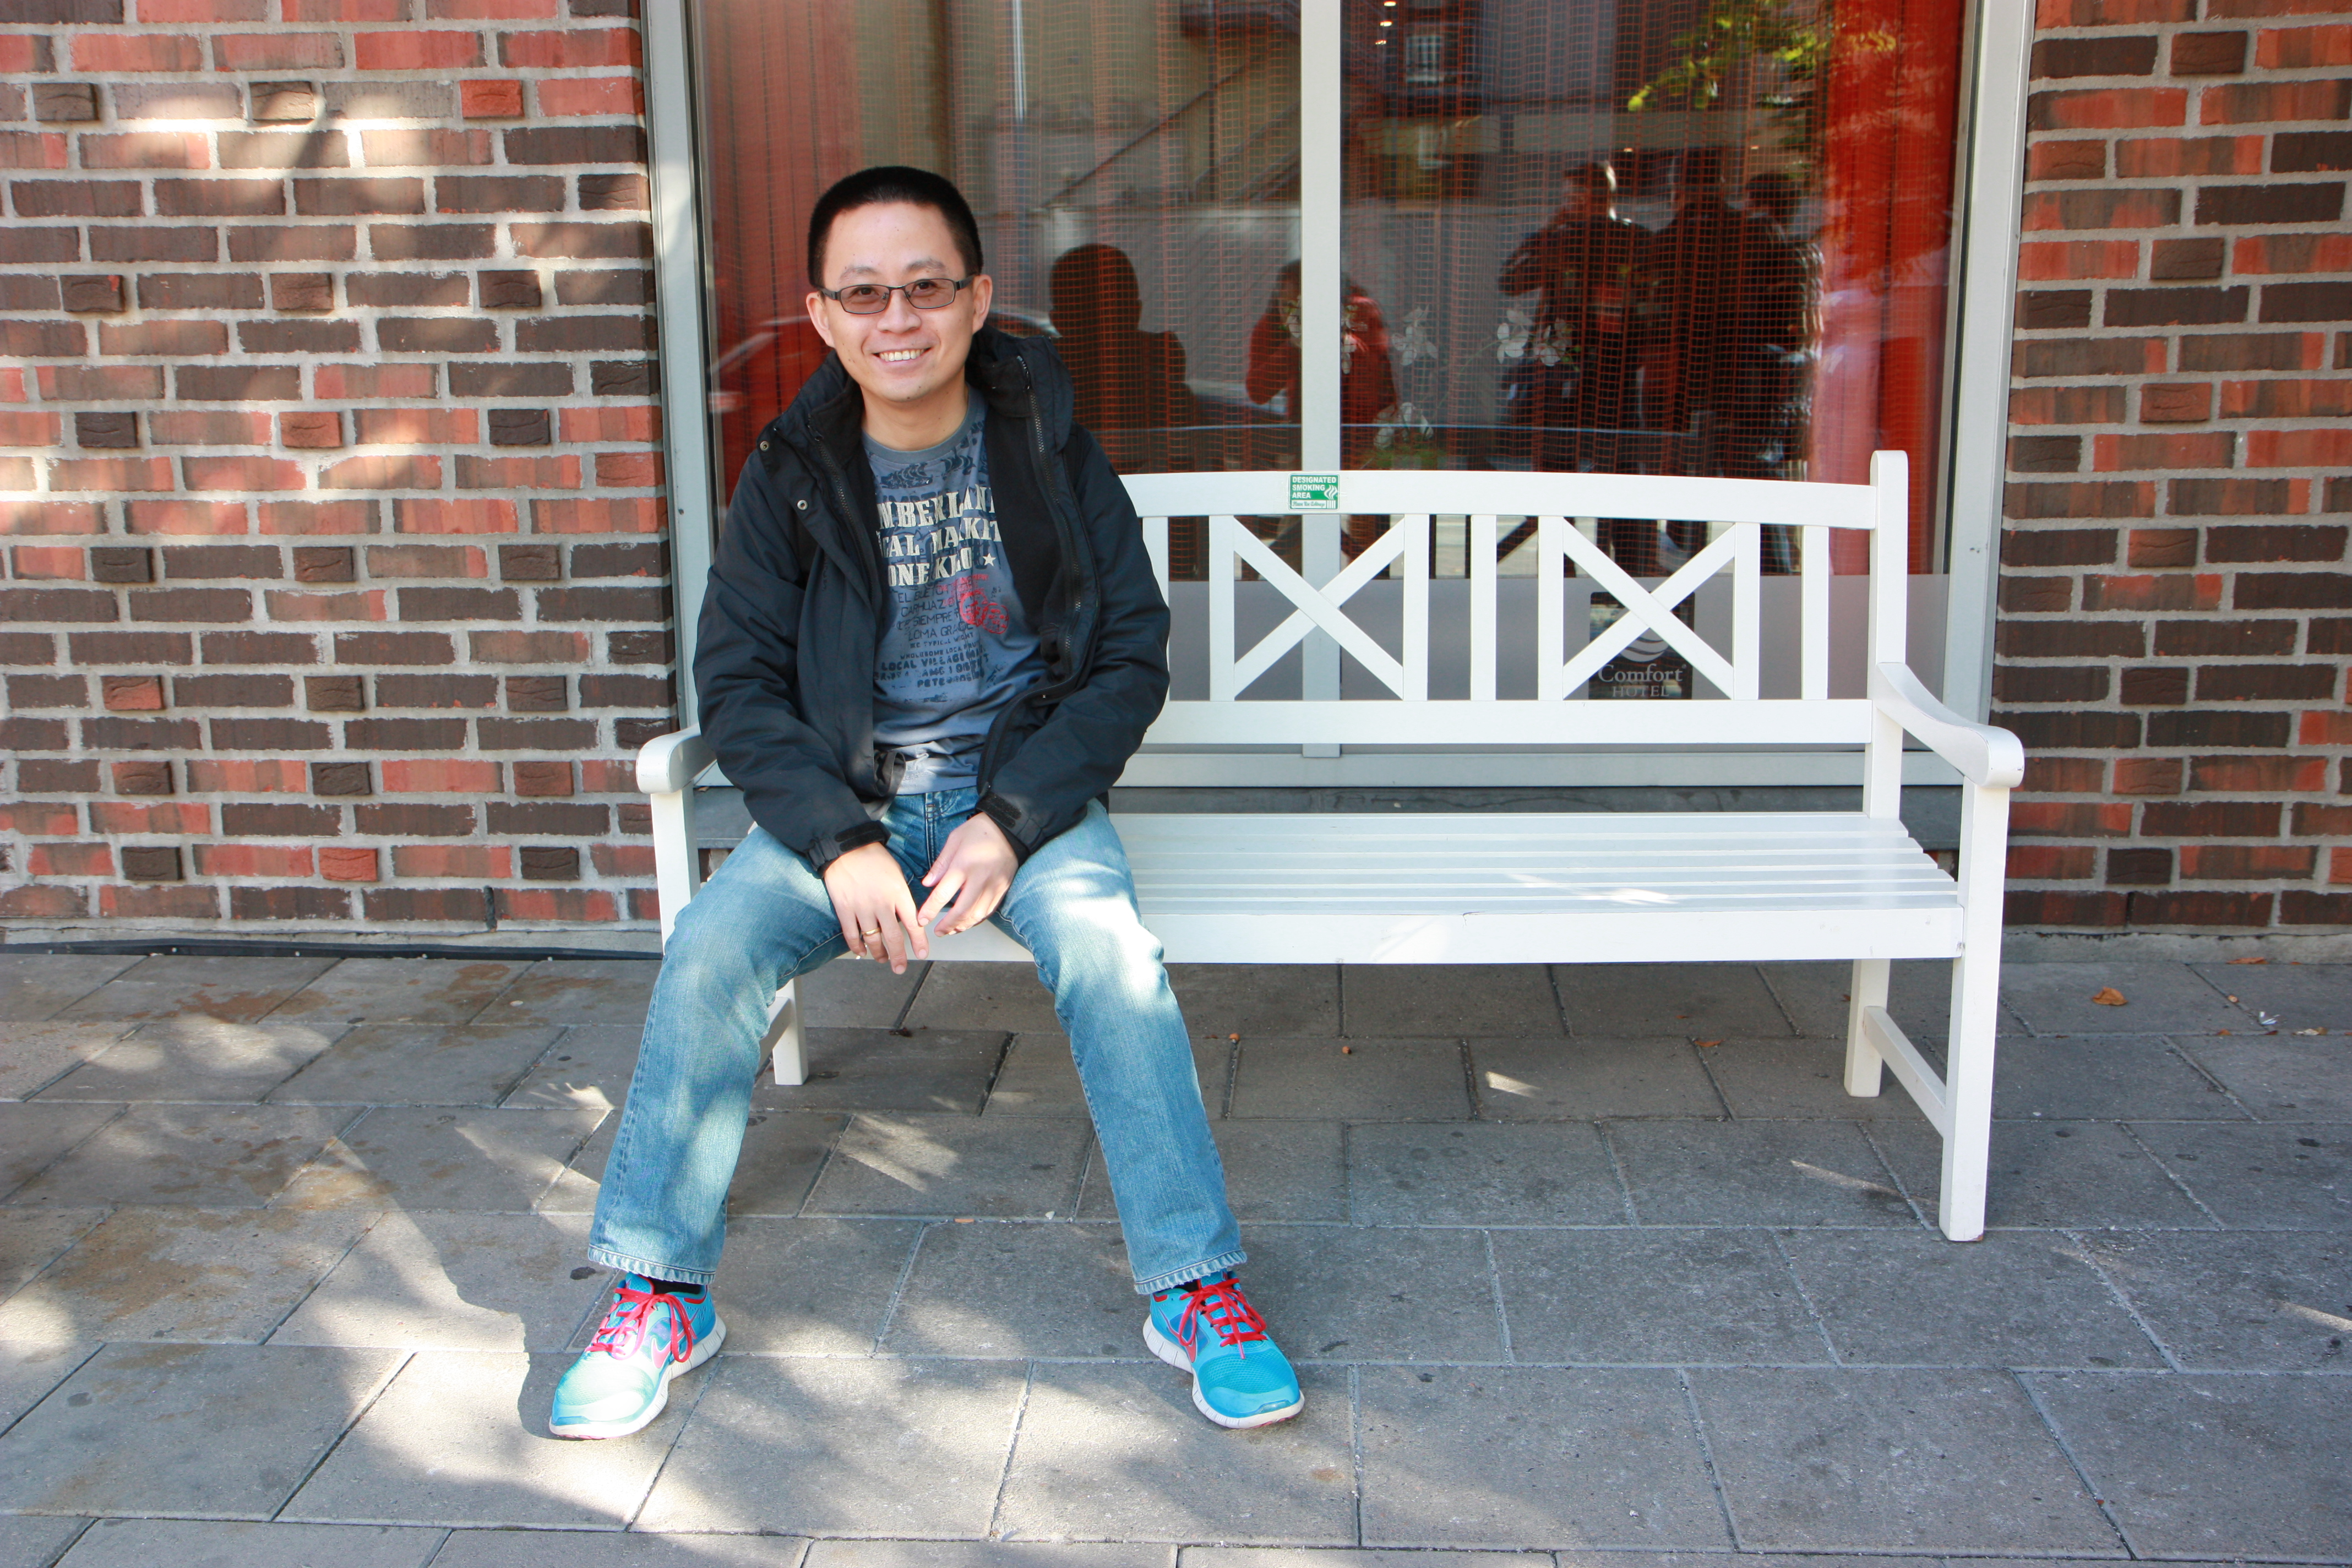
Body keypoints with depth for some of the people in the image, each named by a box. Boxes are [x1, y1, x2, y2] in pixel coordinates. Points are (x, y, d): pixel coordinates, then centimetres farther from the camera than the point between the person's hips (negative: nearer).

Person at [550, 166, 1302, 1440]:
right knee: (711, 952, -23)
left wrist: (1013, 820, -16)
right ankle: (658, 1296, -6)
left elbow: (1132, 657, -3)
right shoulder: (791, 475, 0)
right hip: (844, 796, 2)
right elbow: (737, 683, -1)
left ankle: (1194, 1287, -15)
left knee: (1108, 948, -30)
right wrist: (841, 843, -17)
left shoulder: (1050, 453, -2)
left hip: (1025, 788, -1)